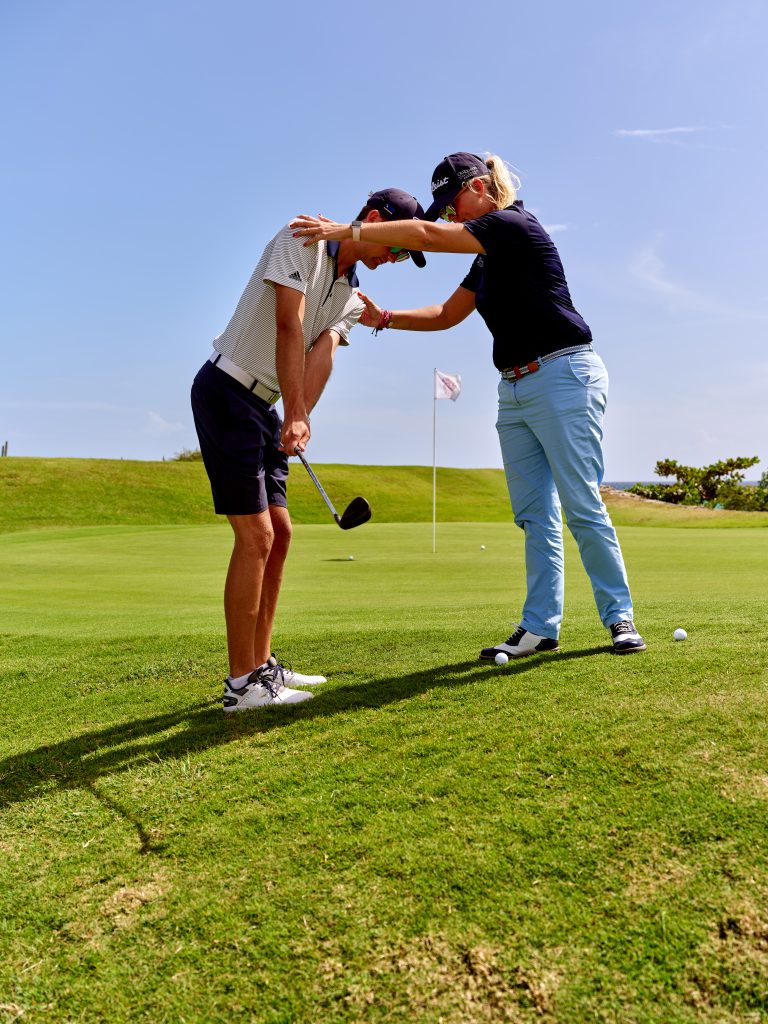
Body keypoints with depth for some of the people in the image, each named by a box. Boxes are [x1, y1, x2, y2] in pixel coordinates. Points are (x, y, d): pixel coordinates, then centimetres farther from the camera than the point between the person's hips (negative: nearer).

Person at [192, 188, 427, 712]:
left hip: (264, 405, 9)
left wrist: (299, 417, -23)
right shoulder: (303, 239, -7)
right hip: (227, 391, -9)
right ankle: (242, 683, -4)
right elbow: (288, 325, -19)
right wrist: (296, 414, -27)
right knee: (255, 536, -12)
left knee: (279, 532, 8)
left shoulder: (351, 297, 14)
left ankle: (261, 665, 18)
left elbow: (322, 354, -5)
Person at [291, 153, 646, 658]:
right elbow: (445, 314, 22)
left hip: (563, 377, -9)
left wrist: (346, 230, -15)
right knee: (534, 514, 5)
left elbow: (428, 235, -18)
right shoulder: (489, 259, 19)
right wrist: (384, 318, 9)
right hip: (515, 389, 9)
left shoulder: (516, 224, -9)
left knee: (582, 507, -5)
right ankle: (541, 626, 9)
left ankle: (621, 617, 9)